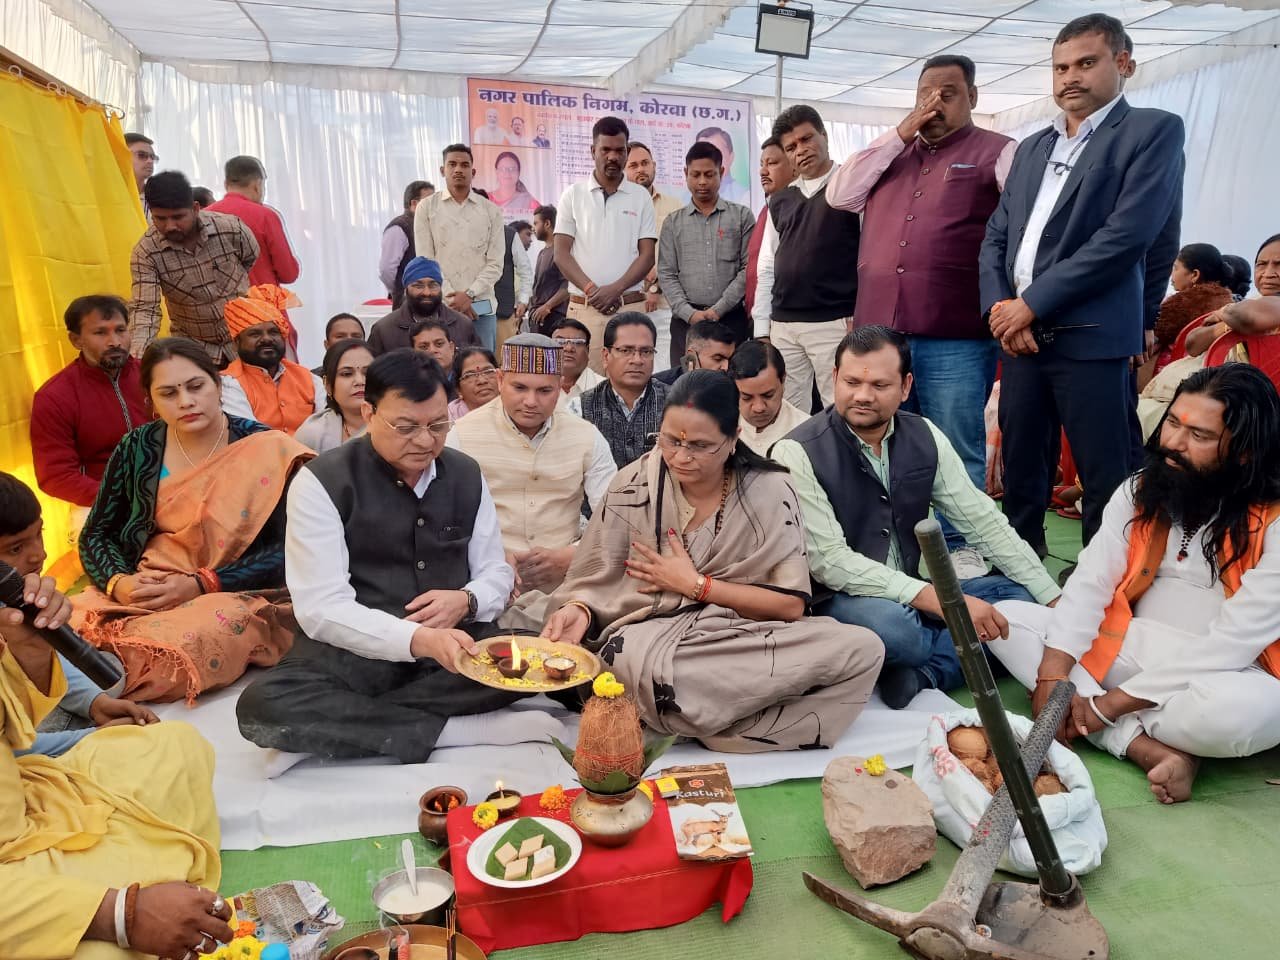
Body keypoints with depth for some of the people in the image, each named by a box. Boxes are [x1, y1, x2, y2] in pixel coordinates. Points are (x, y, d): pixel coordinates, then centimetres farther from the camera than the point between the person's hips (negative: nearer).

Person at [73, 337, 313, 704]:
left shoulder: (265, 450, -7)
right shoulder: (137, 449, 5)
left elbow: (288, 552, -11)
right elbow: (96, 535, 11)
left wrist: (200, 585, -19)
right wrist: (118, 583, -11)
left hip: (236, 595, -3)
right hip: (140, 594, 3)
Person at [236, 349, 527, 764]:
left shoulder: (466, 474, 6)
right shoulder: (323, 481, -8)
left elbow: (496, 571, 12)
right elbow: (321, 607, -16)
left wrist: (467, 601, -13)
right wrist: (418, 639, -31)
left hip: (454, 644, 4)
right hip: (354, 652, -4)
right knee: (263, 705, -31)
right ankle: (443, 729, -21)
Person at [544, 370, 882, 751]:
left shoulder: (769, 492, -4)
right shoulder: (632, 485, -2)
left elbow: (791, 604, -6)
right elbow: (596, 580, 3)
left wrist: (696, 585, -10)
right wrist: (579, 610, -19)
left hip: (744, 639, 2)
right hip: (651, 643, -1)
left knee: (862, 648, -23)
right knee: (630, 658, -40)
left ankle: (702, 722, -17)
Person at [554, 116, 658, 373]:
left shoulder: (640, 197, 9)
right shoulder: (573, 195, 9)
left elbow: (647, 255, 4)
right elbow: (561, 254, 4)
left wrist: (615, 289, -12)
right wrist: (591, 290, -11)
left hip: (629, 306, 0)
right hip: (583, 306, 0)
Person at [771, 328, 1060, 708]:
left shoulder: (924, 437, 0)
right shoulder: (798, 453, -17)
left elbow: (982, 520, 4)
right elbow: (829, 561, -24)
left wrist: (1055, 599, -1)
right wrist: (939, 600, -29)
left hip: (912, 597, 7)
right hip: (835, 603, -6)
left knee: (1016, 596, -5)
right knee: (893, 625, -36)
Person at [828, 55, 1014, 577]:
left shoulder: (999, 153, 5)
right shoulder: (890, 154, 20)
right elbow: (839, 194, 6)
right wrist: (900, 134, 3)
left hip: (956, 336, -4)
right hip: (879, 330, 5)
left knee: (956, 449, 2)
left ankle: (959, 544, 15)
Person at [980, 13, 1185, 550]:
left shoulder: (1153, 131, 1)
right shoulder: (1032, 147, 20)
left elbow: (1126, 235, -12)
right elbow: (995, 237, 14)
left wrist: (1032, 304, -13)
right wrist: (1000, 309, -4)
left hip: (1092, 339, -6)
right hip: (1021, 337, 6)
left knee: (1107, 485, 0)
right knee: (1020, 476, 13)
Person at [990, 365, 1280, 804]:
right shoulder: (1140, 491, 0)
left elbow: (1234, 643, -20)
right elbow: (1089, 582, -6)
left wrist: (1112, 704, -21)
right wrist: (1052, 675, -20)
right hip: (1132, 648, 6)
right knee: (1006, 619, -13)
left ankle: (1114, 726, -13)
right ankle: (1150, 749, -23)